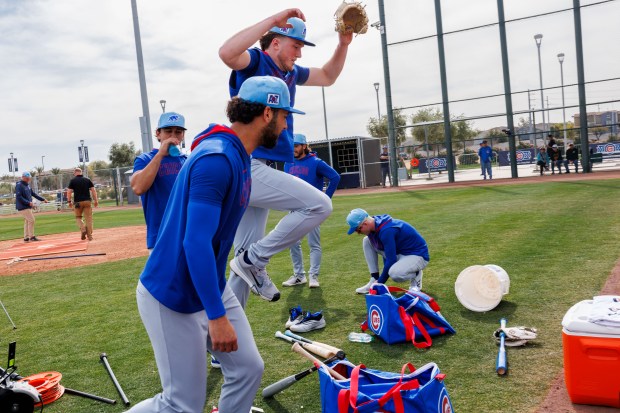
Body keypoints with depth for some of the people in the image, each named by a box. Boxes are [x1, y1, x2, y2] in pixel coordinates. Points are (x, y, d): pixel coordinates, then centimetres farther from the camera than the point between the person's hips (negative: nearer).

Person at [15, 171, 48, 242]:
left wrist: (42, 199, 11)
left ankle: (26, 238, 14)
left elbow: (33, 193, 18)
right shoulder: (19, 185, -13)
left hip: (28, 207, 9)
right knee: (31, 220, -10)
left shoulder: (27, 185, 14)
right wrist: (28, 202, -24)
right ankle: (32, 237, -5)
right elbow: (19, 197, -20)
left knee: (27, 221, 10)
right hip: (23, 207, -9)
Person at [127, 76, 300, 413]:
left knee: (249, 369, 9)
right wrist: (216, 316, -26)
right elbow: (196, 243, -29)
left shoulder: (237, 155, 7)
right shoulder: (217, 159, -25)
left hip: (212, 287, 9)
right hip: (173, 299, -9)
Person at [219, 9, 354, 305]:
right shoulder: (254, 61, -4)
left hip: (254, 171, 9)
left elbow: (327, 77, 33)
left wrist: (343, 44, 18)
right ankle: (254, 261, -7)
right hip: (246, 167, -9)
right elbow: (226, 52, -28)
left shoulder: (291, 73, 19)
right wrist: (273, 20, -24)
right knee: (319, 205, -15)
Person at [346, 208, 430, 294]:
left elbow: (391, 260, -28)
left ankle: (416, 274, -4)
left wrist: (380, 282, -19)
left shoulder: (386, 230, -31)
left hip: (418, 255, -9)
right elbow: (386, 252, 5)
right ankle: (374, 280, 2)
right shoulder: (376, 224, -4)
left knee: (395, 273, -39)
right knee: (367, 241, 0)